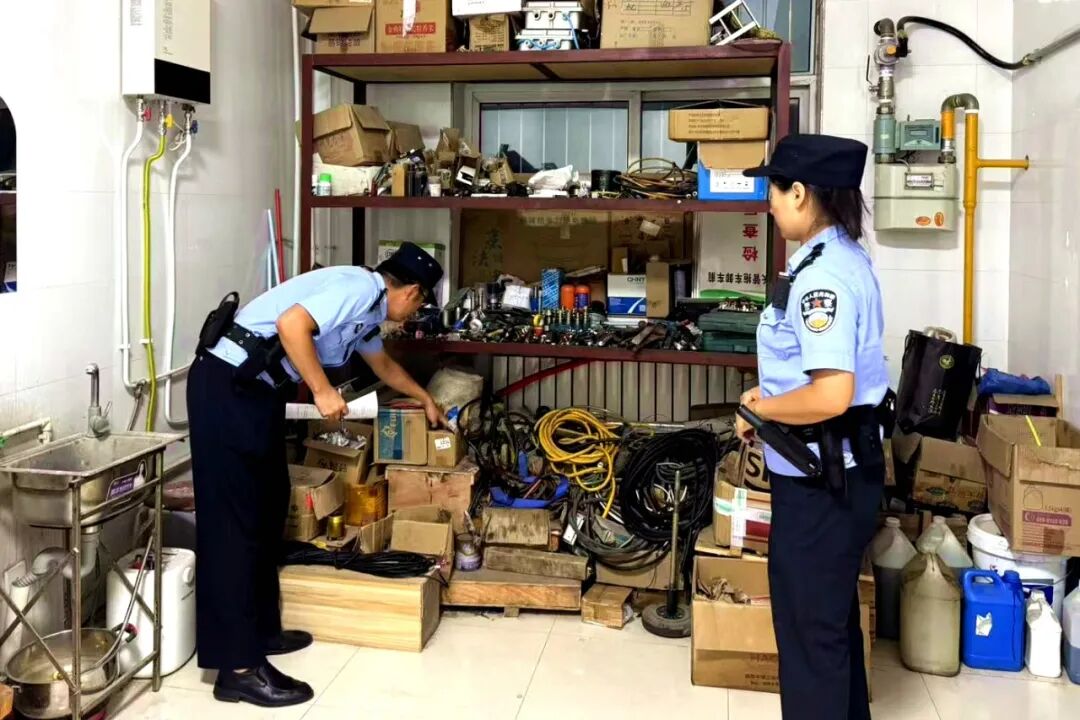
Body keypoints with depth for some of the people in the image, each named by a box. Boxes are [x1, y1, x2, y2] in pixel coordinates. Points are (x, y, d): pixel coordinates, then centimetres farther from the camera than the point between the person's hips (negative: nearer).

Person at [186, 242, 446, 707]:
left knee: (266, 508, 16)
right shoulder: (362, 287, -11)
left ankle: (260, 629, 27)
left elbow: (383, 365, 39)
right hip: (228, 383, -11)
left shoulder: (367, 309, 20)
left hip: (256, 388, 11)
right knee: (234, 519, -10)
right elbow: (291, 324, -26)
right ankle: (239, 667, -7)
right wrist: (323, 392, -18)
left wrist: (425, 399, 52)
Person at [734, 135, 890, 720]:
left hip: (819, 477, -10)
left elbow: (831, 395, -31)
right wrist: (773, 392, 10)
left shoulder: (821, 275, -24)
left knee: (809, 625, 5)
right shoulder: (844, 257, 8)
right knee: (833, 614, 24)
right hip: (841, 467, 10)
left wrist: (760, 410, -15)